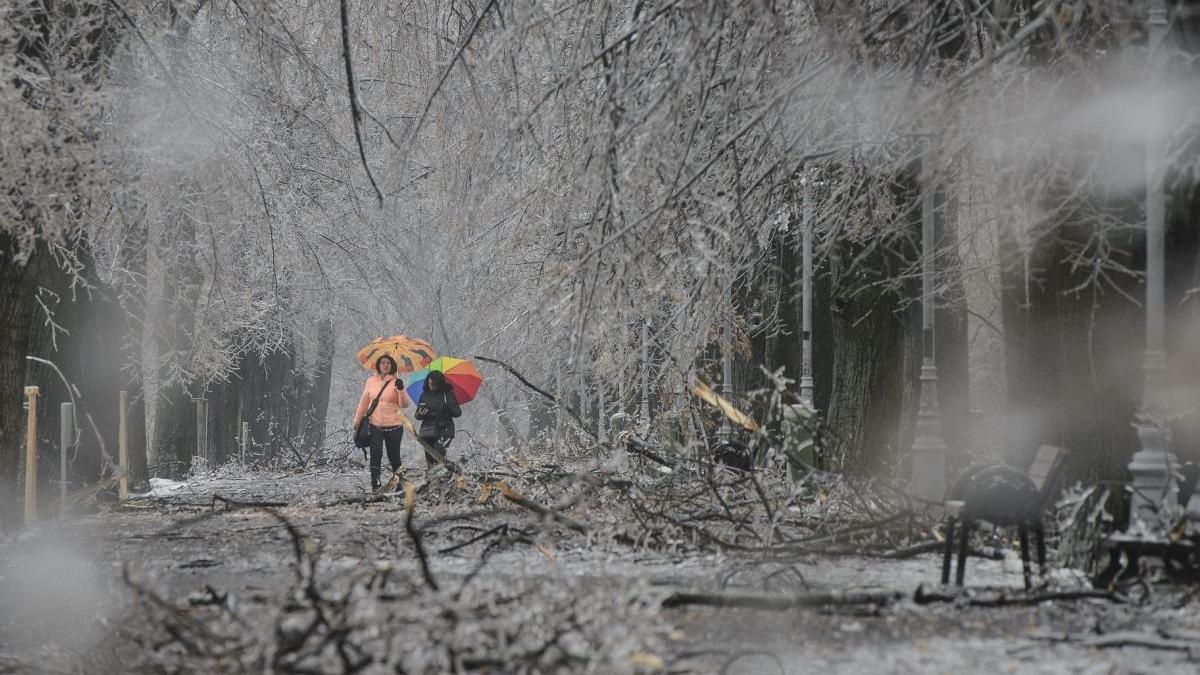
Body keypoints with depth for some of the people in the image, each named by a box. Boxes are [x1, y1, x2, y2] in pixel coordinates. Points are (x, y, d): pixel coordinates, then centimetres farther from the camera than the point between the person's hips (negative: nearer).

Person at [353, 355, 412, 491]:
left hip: (393, 425, -1)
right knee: (375, 454, -8)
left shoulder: (396, 382, 0)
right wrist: (357, 420, 13)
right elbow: (364, 402, 14)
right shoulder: (371, 381, 6)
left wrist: (401, 390, -21)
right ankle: (375, 486, -7)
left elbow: (405, 404, -6)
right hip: (375, 425, 1)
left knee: (394, 456, 5)